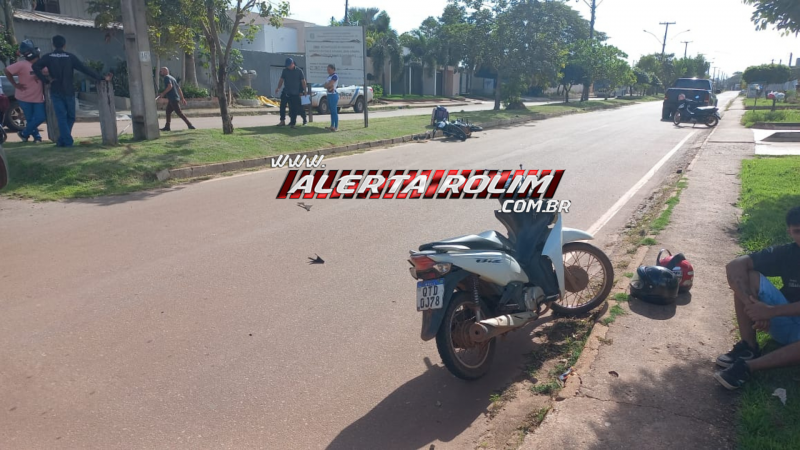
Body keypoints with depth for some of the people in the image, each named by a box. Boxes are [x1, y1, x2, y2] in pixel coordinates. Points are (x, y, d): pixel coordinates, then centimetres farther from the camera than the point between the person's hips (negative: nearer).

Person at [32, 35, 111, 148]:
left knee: (61, 117, 2)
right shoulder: (70, 57, -1)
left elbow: (35, 66, -13)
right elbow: (85, 69, -5)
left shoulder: (48, 57, 1)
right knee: (70, 117, 12)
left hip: (56, 92, 0)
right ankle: (62, 140, 10)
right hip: (69, 91, 0)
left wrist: (46, 80, -5)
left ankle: (67, 141, -5)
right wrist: (102, 78, -3)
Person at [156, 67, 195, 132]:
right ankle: (167, 127, 17)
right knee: (168, 111, 15)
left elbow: (170, 86, -23)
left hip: (173, 99, -10)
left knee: (179, 113, -10)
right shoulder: (172, 78, 21)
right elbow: (179, 88, 21)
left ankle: (190, 125, -13)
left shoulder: (166, 77, -7)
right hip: (176, 98, 10)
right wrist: (182, 98, 22)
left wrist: (163, 93, -17)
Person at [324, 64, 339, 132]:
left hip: (333, 94, -9)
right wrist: (329, 87, -10)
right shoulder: (329, 76, 17)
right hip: (329, 94, 9)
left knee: (334, 111, -10)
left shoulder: (335, 76, -10)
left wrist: (326, 85, 2)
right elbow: (325, 86, 9)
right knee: (331, 111, 11)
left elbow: (329, 84, -19)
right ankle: (332, 126, 17)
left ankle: (336, 127, -10)